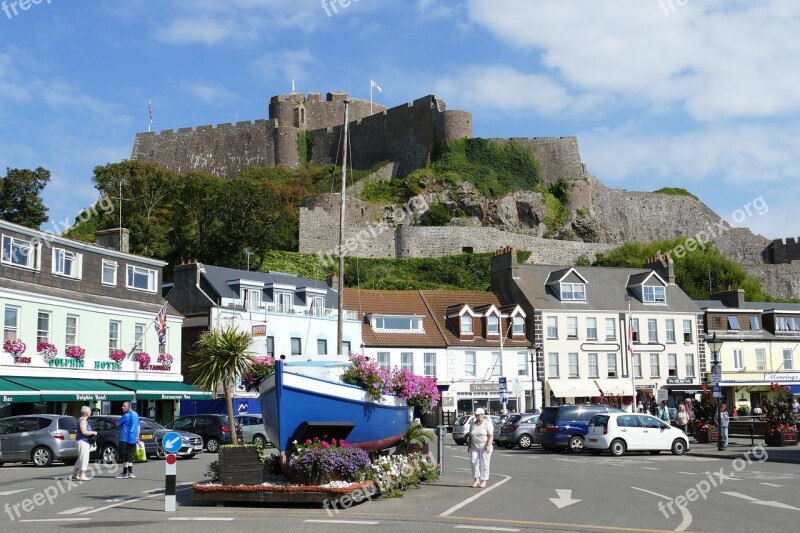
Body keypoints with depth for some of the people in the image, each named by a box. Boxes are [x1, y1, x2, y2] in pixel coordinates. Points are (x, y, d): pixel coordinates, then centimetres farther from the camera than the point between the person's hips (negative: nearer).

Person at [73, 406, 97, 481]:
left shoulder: (85, 421, 19)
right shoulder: (82, 421, -14)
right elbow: (84, 432, -22)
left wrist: (92, 433, 13)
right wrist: (93, 433, -12)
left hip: (85, 442, 11)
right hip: (83, 442, -11)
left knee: (80, 459, 16)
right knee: (84, 458, -10)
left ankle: (75, 474, 24)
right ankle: (82, 476, -10)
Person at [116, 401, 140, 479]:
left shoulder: (126, 415, -14)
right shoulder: (136, 414, 13)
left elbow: (117, 423, -8)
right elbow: (138, 427, 19)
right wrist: (137, 436, 23)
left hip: (125, 439, -9)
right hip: (133, 439, 9)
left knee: (125, 456, -5)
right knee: (130, 456, 14)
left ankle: (125, 473, -4)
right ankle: (130, 472, 15)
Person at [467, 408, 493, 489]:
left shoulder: (487, 424, -7)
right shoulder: (472, 424, 8)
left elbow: (491, 436, -12)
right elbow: (470, 436, 14)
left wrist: (488, 446, -22)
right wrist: (469, 446, 10)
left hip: (485, 448, -4)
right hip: (474, 448, 4)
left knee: (484, 463, -1)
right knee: (474, 462, -7)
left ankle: (484, 481, 7)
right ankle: (477, 480, 0)